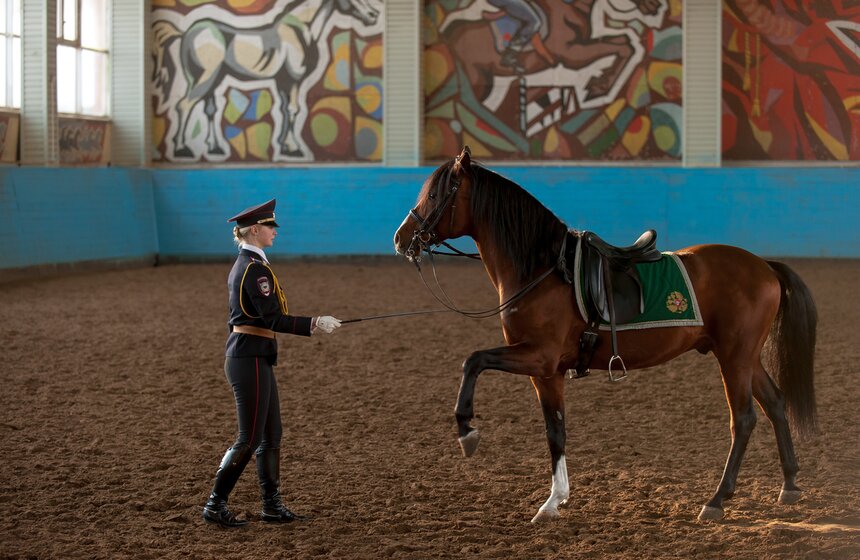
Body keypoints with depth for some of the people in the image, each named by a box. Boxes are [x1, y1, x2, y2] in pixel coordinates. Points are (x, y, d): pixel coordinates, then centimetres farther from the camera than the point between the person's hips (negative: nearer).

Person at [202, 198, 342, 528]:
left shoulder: (242, 265, 14)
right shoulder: (256, 269, -17)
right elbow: (273, 319, -23)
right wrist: (314, 324, -21)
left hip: (246, 356, 10)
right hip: (251, 360, -10)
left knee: (271, 435, 13)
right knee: (250, 439, -4)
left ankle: (272, 506, 17)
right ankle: (215, 505, 2)